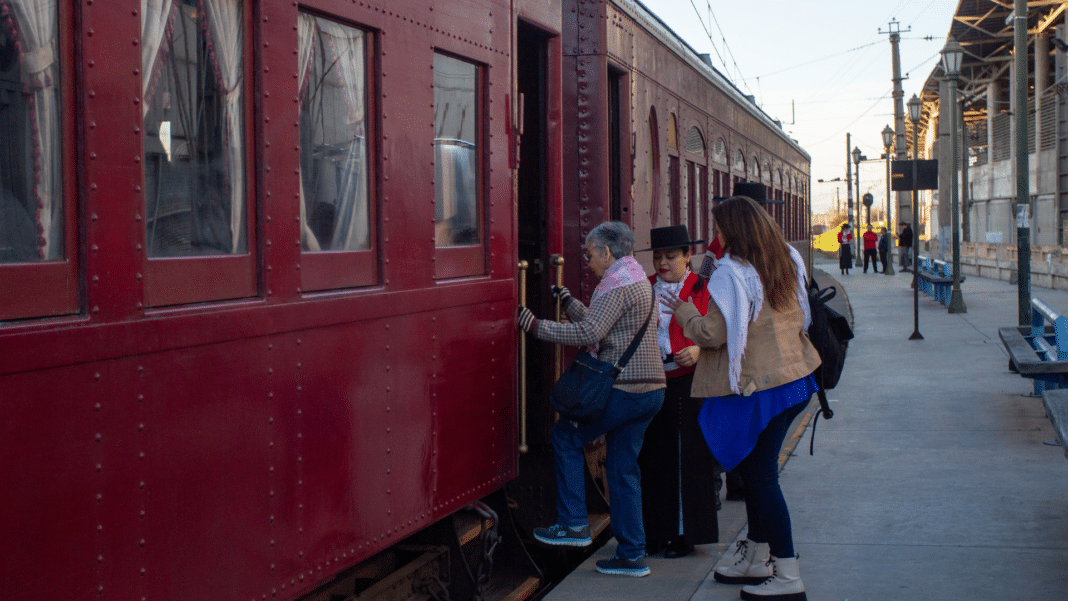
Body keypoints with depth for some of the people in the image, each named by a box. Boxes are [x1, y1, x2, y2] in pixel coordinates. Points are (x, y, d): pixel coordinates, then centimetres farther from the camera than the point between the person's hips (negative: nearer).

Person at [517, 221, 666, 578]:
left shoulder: (617, 284, -13)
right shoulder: (638, 279, 20)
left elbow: (588, 334, -23)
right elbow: (598, 324, 24)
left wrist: (537, 327, -17)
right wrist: (566, 300, 26)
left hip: (623, 388, -10)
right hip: (651, 388, 10)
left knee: (566, 436, 4)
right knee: (623, 467, 12)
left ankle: (574, 525, 4)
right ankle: (632, 555, 13)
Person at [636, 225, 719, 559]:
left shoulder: (702, 290, 0)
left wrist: (698, 350, -22)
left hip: (687, 385, -4)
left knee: (687, 458, 0)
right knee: (651, 459, 6)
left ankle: (685, 533, 10)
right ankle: (654, 533, 15)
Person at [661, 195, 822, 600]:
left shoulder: (732, 275, -17)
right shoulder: (787, 262, 8)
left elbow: (714, 333, -20)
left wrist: (684, 314, -2)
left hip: (756, 387, -8)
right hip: (793, 377, 8)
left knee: (759, 474, -2)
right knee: (758, 468, 18)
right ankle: (756, 558, 28)